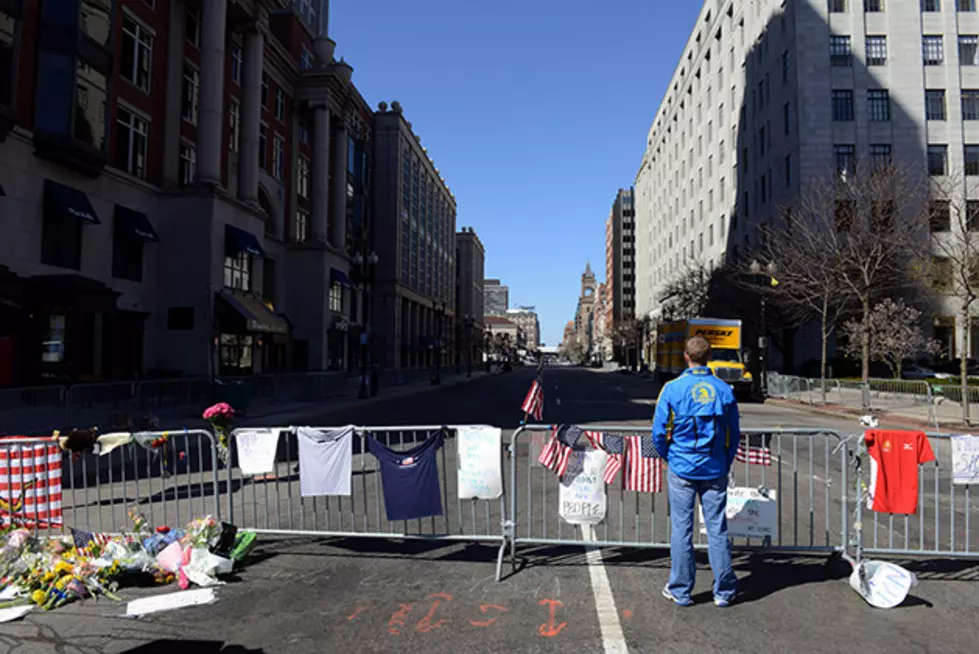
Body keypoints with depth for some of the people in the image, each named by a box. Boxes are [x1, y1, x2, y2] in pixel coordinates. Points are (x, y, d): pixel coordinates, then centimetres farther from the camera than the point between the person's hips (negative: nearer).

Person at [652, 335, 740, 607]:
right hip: (715, 471, 2)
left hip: (682, 470, -2)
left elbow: (659, 433, -5)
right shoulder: (724, 390, -1)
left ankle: (680, 591, 16)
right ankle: (724, 591, 18)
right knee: (717, 529, 9)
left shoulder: (673, 388, -8)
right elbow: (734, 434, 5)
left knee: (681, 530, 6)